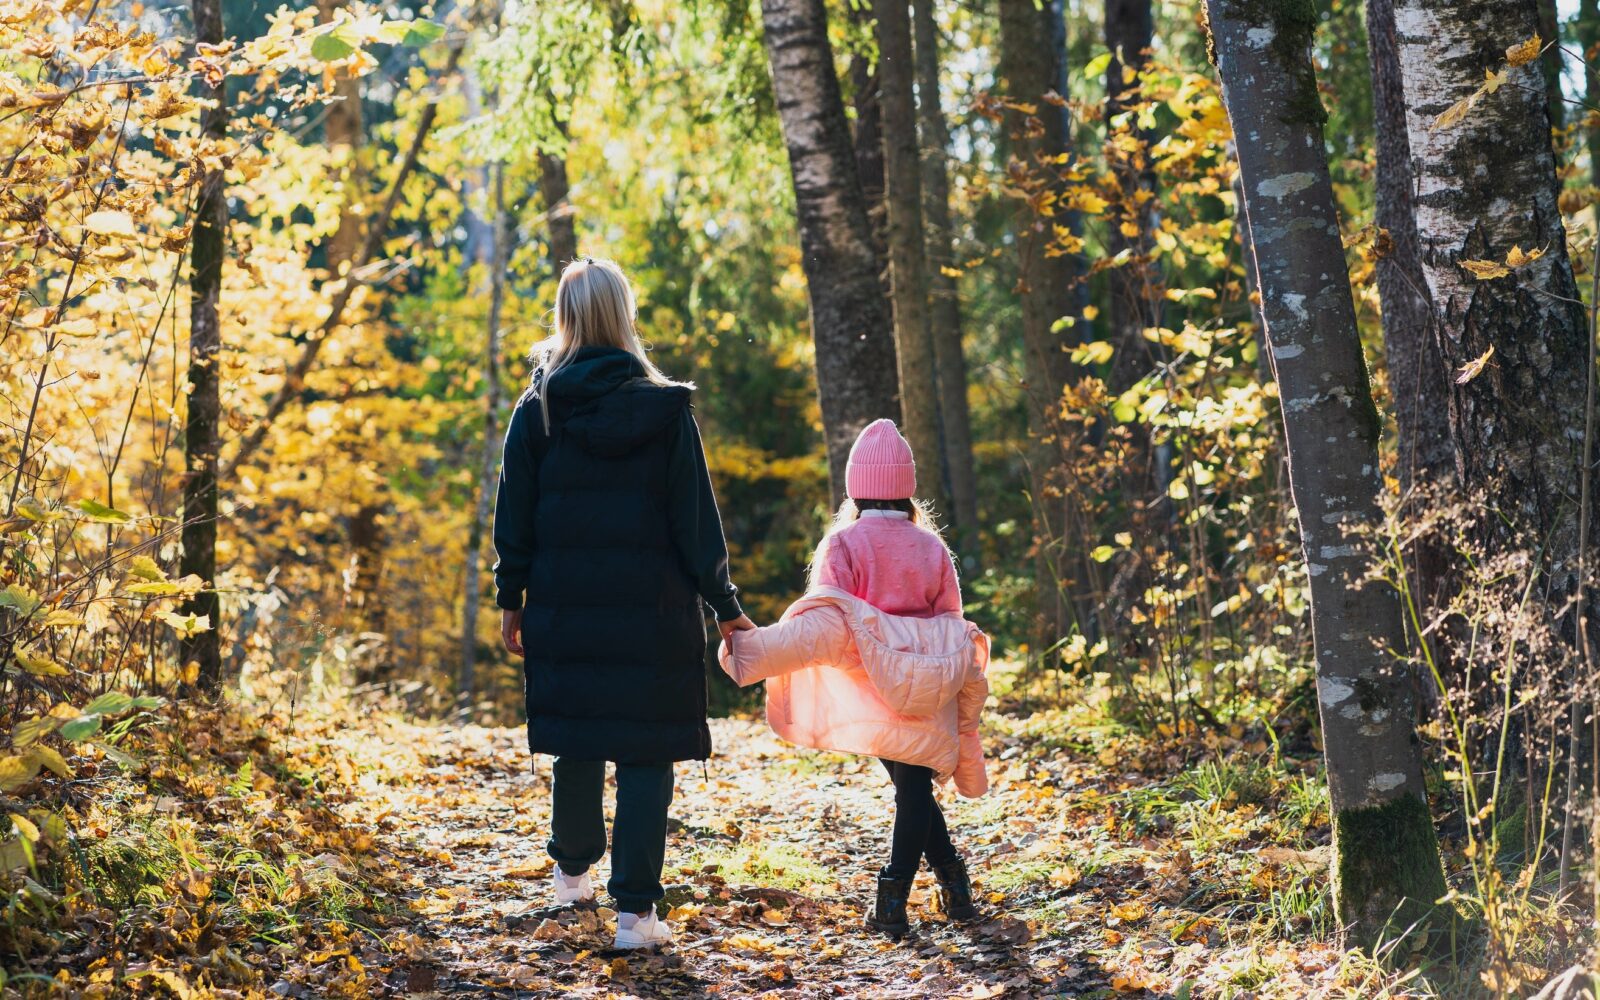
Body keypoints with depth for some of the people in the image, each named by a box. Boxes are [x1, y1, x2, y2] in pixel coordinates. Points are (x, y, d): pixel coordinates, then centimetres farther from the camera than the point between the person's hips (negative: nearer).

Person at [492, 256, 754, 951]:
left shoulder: (538, 408, -1)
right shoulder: (665, 408, -5)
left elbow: (513, 518, 3)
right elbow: (696, 520, -3)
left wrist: (510, 600, 13)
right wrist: (724, 605, 4)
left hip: (564, 608, 3)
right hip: (651, 609, -2)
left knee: (576, 744, 17)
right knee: (647, 754, 0)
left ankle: (572, 873, 35)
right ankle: (635, 910, -3)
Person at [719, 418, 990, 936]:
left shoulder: (844, 543, -4)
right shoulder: (932, 546, 8)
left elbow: (822, 625, -16)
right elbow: (950, 625, 12)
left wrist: (753, 650, -20)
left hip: (874, 693, -3)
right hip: (927, 695, 3)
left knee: (911, 786, 4)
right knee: (915, 785, 5)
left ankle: (953, 883, 4)